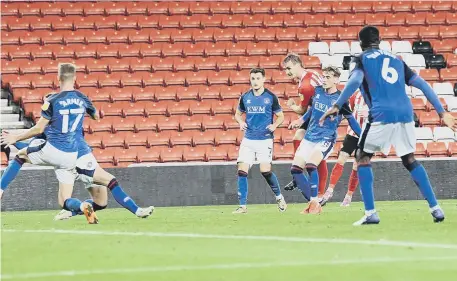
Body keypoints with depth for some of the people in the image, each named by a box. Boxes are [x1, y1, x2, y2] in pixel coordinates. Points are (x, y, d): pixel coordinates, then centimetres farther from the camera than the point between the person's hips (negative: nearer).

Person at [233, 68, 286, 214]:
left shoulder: (271, 97, -2)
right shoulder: (245, 97, 5)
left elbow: (280, 116, 6)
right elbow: (238, 114, 19)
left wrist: (274, 125, -14)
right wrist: (241, 122, -2)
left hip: (265, 139, -3)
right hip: (248, 140, 3)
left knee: (265, 170, -12)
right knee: (242, 170, -7)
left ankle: (279, 197, 14)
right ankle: (242, 206, 0)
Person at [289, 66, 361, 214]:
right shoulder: (318, 91, 2)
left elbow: (351, 119, 1)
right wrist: (301, 120, 25)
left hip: (326, 139, -6)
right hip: (309, 137, 6)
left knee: (311, 165, -28)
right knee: (295, 169, -3)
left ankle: (315, 203, -16)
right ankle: (313, 203, 4)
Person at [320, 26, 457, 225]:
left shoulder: (361, 60, 11)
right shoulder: (396, 60, 23)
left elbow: (355, 81, -11)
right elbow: (422, 85, 17)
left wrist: (337, 106, -15)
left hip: (381, 115, -4)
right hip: (405, 114, 4)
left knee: (362, 158, 11)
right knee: (409, 160, 20)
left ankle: (370, 214, 2)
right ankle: (435, 208, 13)